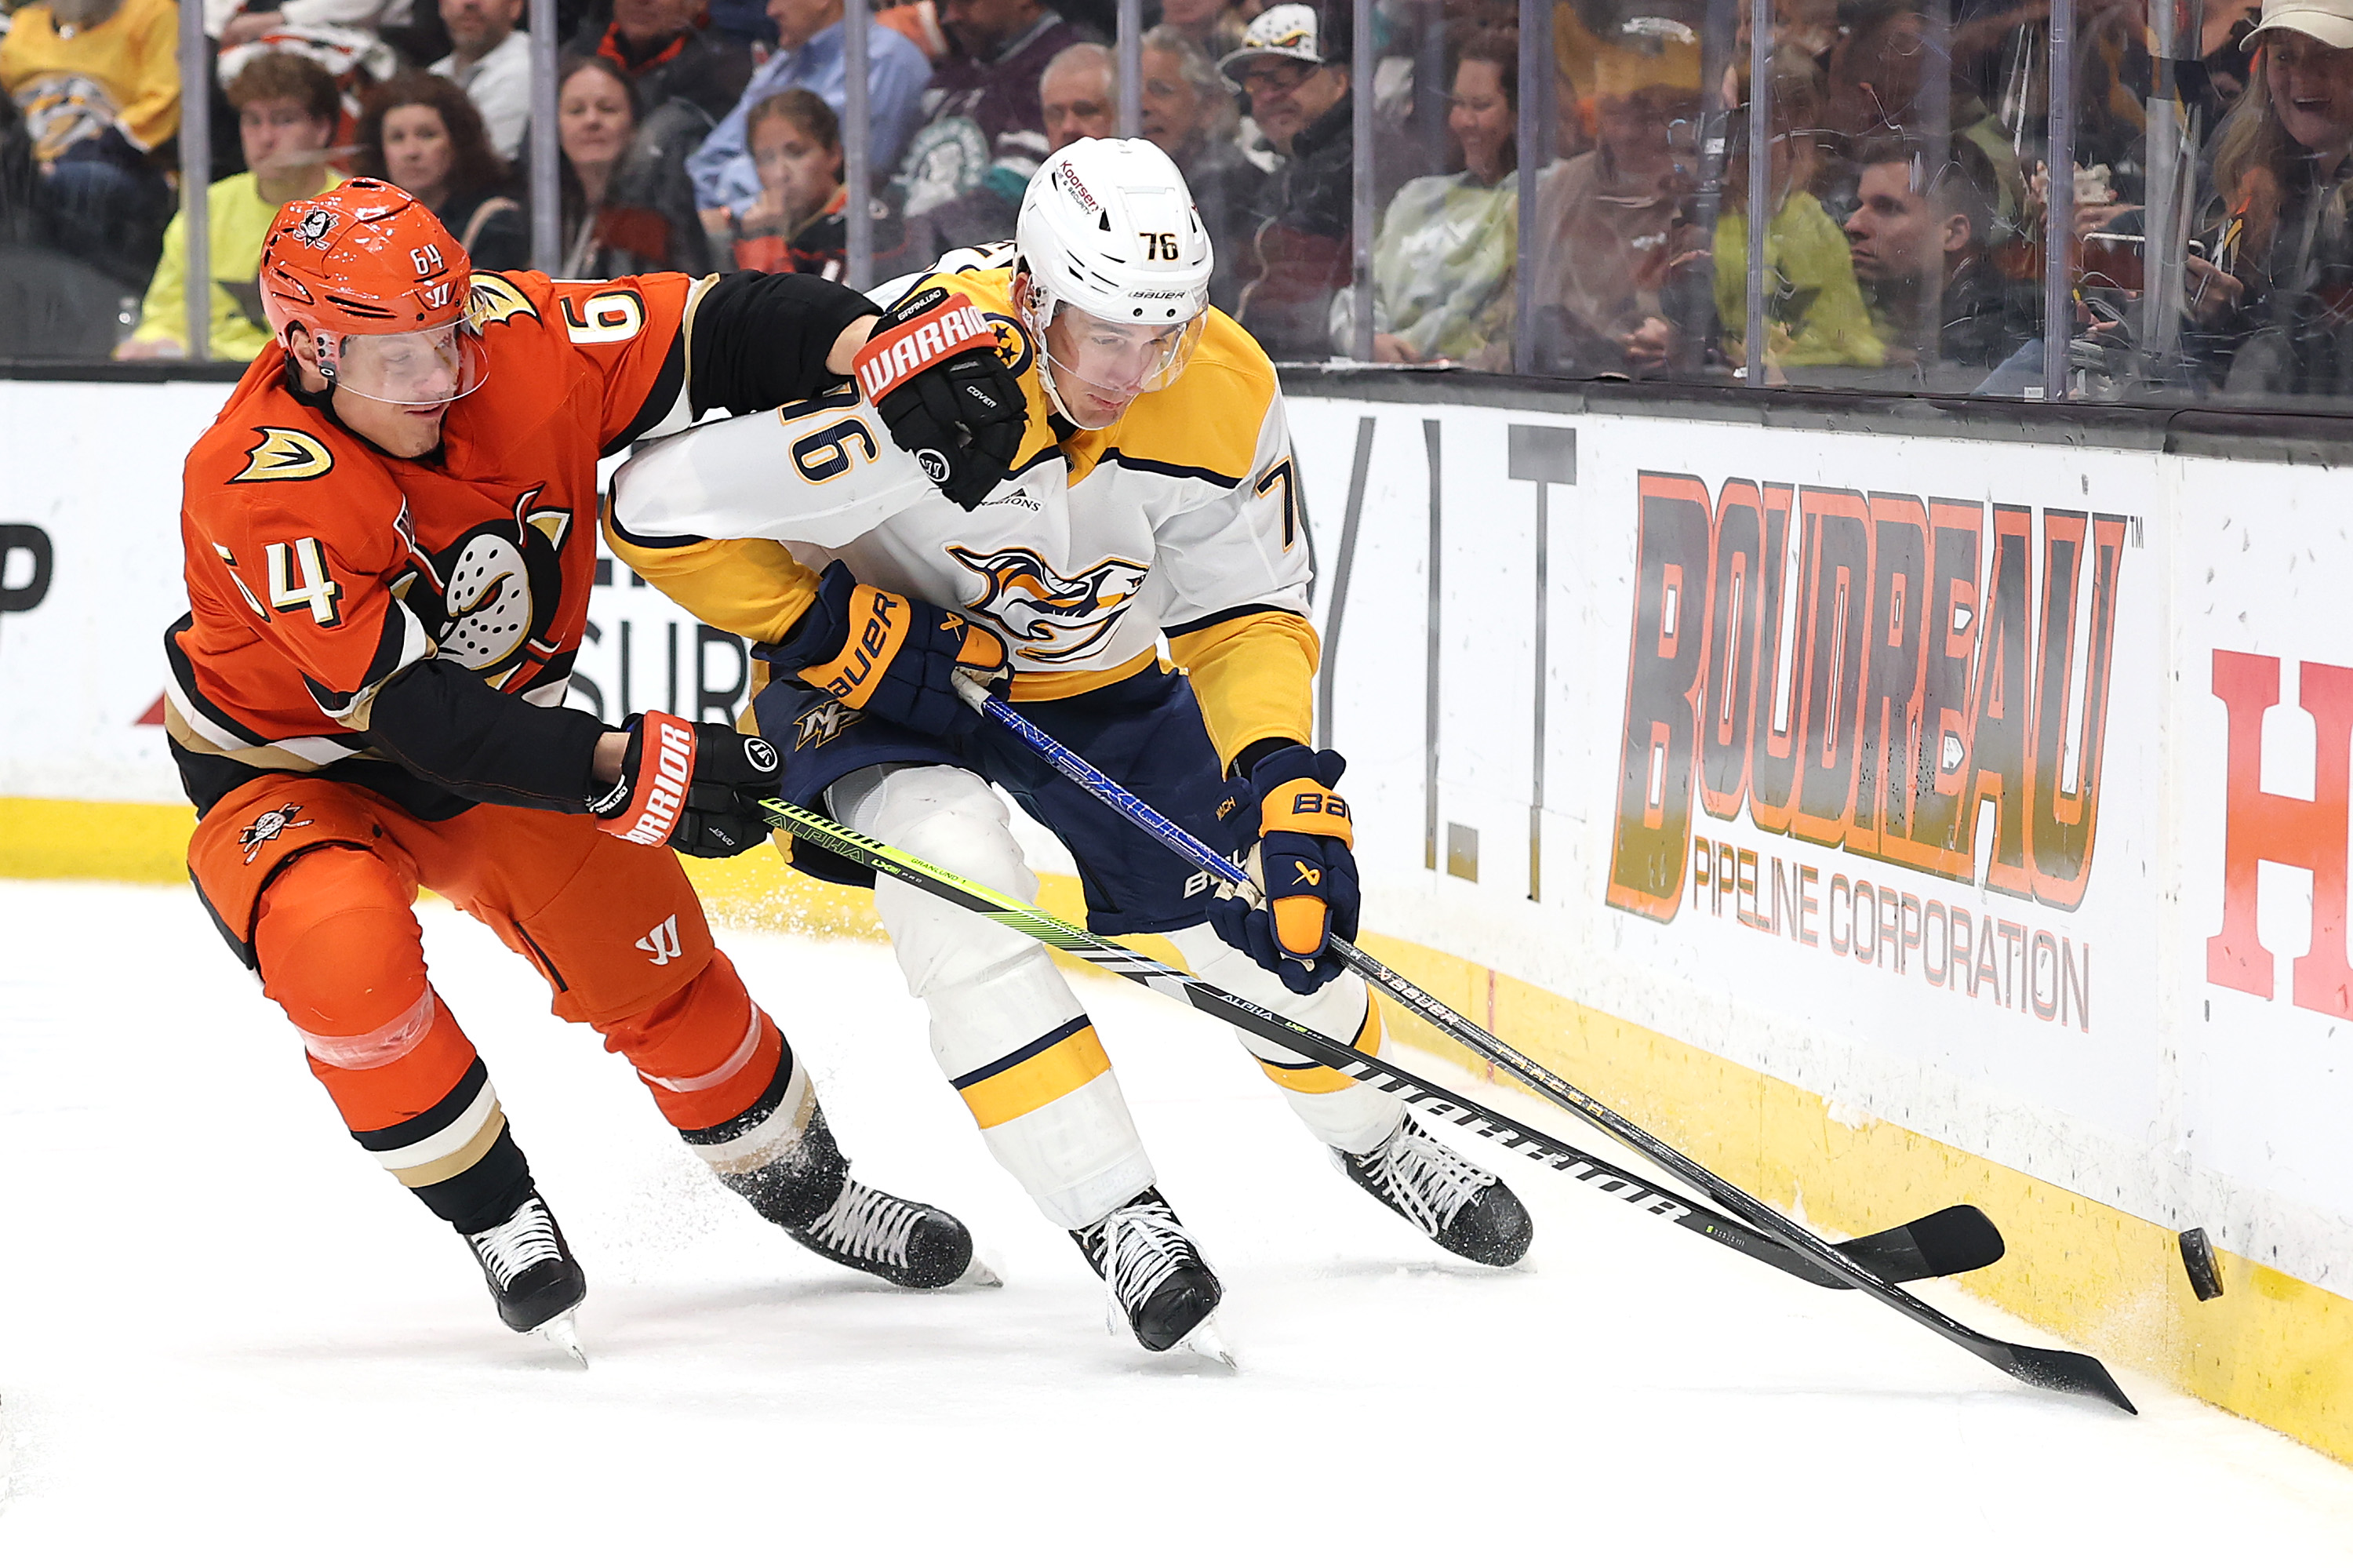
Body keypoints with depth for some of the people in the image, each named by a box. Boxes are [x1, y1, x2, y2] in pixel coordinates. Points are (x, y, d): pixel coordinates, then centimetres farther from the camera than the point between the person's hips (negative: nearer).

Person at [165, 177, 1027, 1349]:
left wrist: (894, 366, -36)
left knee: (647, 945, 5)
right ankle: (500, 1221, -11)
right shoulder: (261, 484, -34)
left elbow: (729, 328, -18)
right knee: (344, 944, -32)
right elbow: (413, 711, -38)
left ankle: (800, 1185, 31)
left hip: (500, 724, 5)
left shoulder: (518, 343, -23)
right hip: (293, 762, -5)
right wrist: (628, 771, -44)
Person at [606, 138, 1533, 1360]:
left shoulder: (1222, 391, -21)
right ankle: (1115, 1214, -22)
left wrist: (1283, 774, -25)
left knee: (1271, 916, 4)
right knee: (956, 875, -31)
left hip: (1095, 674, 4)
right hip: (891, 663, -4)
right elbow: (662, 507, -31)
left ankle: (1374, 1134, 36)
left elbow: (1245, 612, -8)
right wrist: (838, 636, -26)